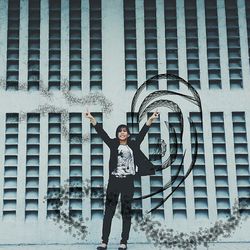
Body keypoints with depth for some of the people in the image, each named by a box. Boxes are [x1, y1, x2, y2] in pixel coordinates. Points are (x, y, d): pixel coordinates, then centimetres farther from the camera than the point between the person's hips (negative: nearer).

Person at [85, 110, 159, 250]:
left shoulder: (133, 145, 7)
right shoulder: (113, 144, 7)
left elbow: (142, 132, 0)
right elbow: (102, 132, 0)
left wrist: (151, 120, -10)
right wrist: (92, 119, -9)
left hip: (128, 181, 0)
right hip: (114, 180, 0)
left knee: (126, 212, 3)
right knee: (109, 211, -1)